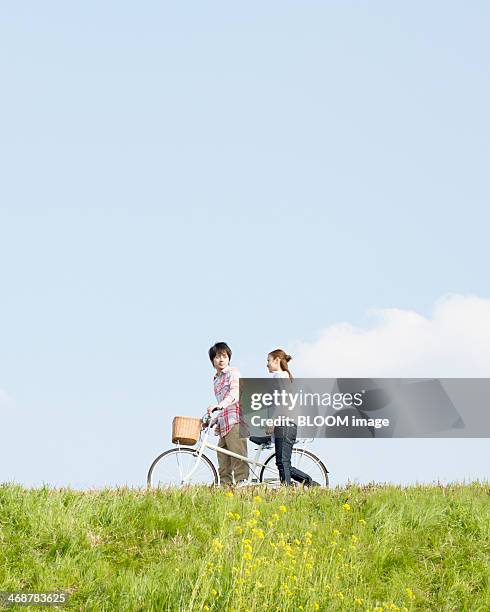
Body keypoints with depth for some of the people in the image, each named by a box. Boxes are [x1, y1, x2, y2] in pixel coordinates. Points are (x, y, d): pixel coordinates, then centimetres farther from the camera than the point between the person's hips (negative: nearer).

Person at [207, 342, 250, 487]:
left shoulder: (233, 373, 1)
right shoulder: (216, 380, 26)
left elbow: (234, 393, -18)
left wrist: (219, 405, -33)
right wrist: (211, 420, 22)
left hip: (235, 418, -8)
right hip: (223, 423, 8)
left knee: (237, 453, -15)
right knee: (222, 455, 5)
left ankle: (242, 481, -17)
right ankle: (225, 484, 9)